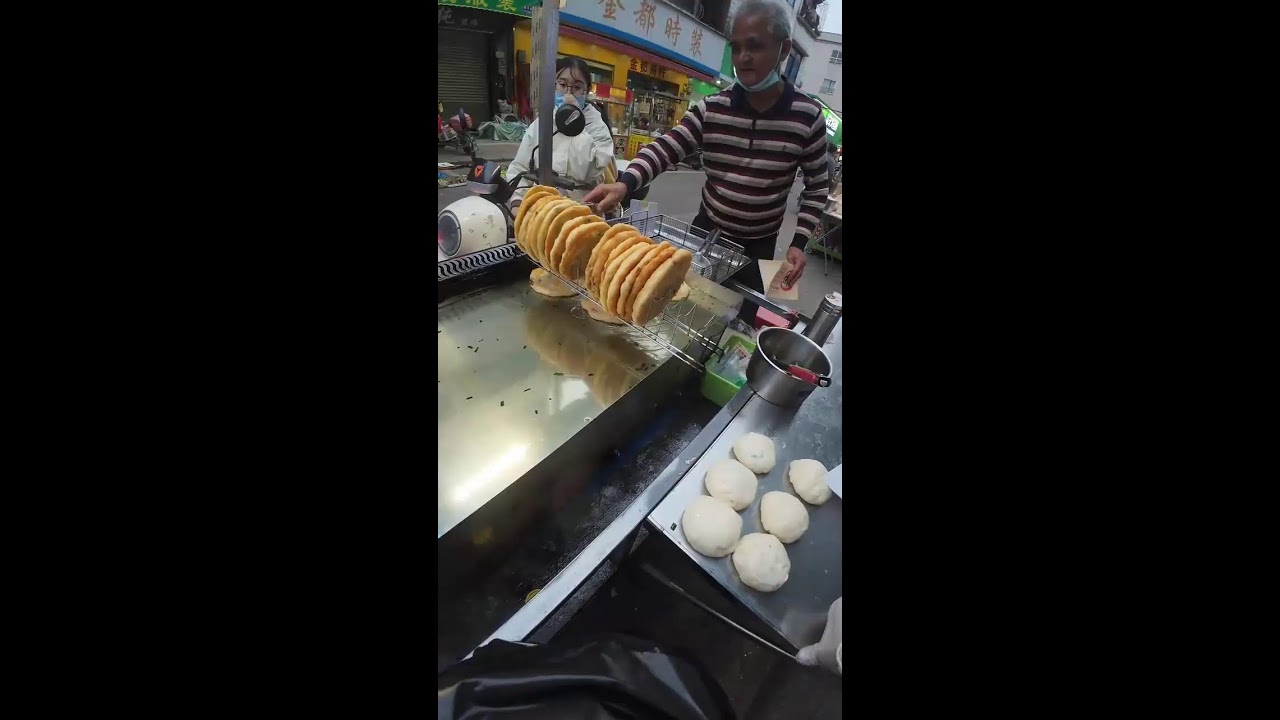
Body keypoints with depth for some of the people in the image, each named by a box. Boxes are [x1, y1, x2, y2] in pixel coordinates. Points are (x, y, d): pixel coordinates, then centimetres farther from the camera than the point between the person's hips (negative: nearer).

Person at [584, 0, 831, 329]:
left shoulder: (808, 116, -10)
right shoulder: (711, 109, -8)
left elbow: (817, 186, -1)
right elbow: (665, 149, -17)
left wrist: (799, 242, -10)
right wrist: (624, 183, -35)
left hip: (759, 245, -1)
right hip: (707, 230, 2)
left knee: (743, 323, 5)